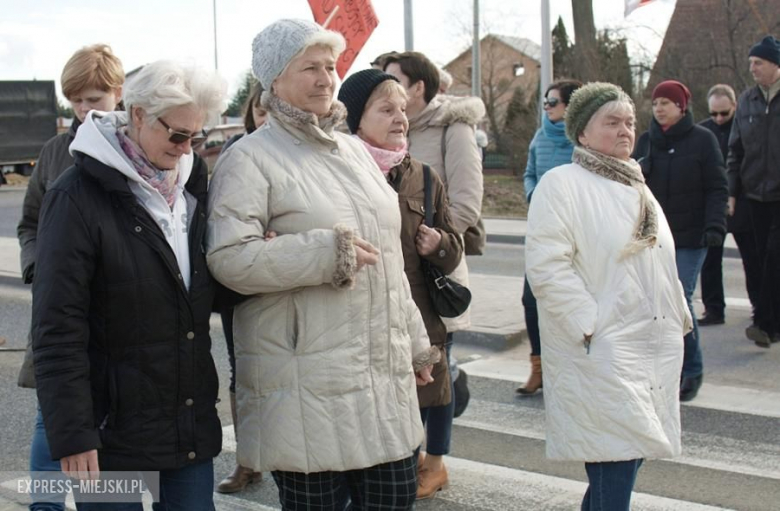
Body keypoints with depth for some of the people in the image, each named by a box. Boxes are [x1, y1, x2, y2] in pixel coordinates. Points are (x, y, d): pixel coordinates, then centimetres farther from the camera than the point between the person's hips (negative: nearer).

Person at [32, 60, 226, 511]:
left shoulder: (194, 183, 7)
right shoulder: (79, 197, -12)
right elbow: (59, 329, -14)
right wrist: (73, 435, -17)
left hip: (192, 420, 6)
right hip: (115, 428, -5)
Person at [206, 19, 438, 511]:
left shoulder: (354, 150, 17)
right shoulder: (251, 158, -7)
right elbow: (230, 258, -19)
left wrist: (415, 344, 23)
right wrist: (328, 252, -18)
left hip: (385, 377, 7)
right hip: (307, 387, -7)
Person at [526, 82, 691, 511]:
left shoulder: (635, 187, 18)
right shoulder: (562, 184, -8)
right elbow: (546, 266, -17)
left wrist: (677, 319, 19)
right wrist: (590, 324, -19)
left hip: (655, 347, 8)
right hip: (601, 352, -8)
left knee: (633, 452, 11)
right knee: (616, 460, -11)